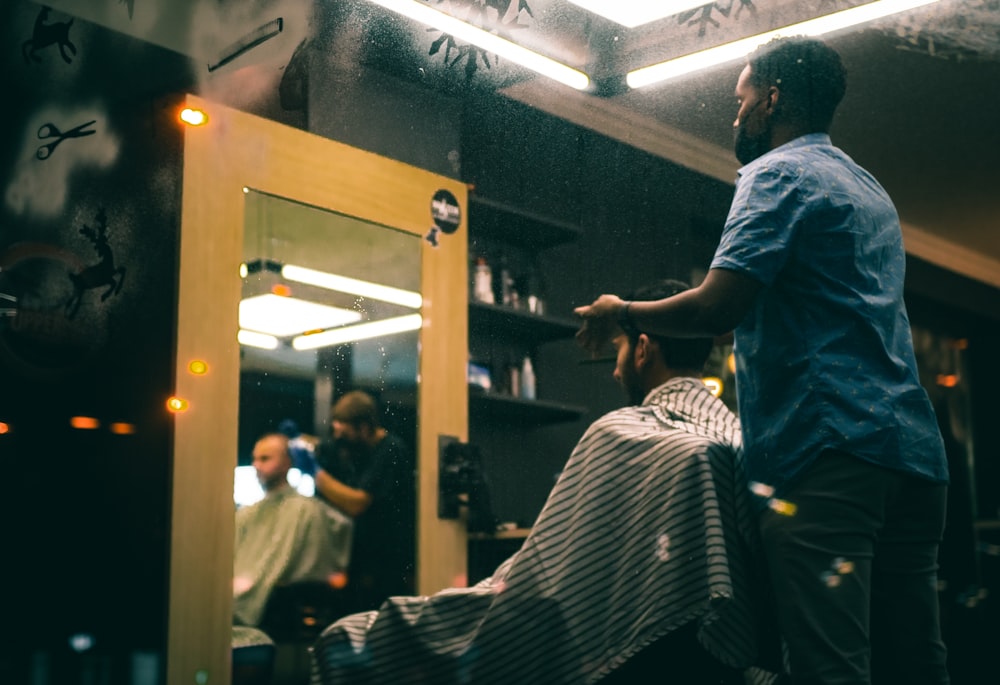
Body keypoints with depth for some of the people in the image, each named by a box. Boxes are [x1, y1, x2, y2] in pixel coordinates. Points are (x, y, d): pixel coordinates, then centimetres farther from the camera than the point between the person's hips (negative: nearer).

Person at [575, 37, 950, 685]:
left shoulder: (778, 173, -1)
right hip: (912, 449, 9)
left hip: (827, 444, -9)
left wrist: (621, 312, 5)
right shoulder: (872, 191, 28)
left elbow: (716, 308, -12)